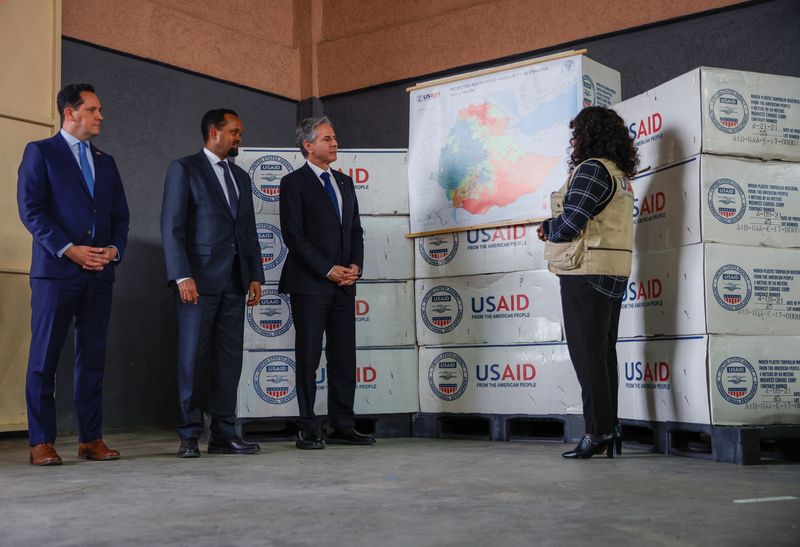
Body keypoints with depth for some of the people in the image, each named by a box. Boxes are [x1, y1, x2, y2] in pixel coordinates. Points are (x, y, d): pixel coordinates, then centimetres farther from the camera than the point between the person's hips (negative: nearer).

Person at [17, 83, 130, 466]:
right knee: (44, 358, -2)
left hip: (99, 272, 5)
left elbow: (120, 215, 18)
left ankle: (91, 439, 11)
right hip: (56, 269, -5)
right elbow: (31, 209, -7)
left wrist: (115, 249, -2)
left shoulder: (105, 162, 20)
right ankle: (41, 442, 5)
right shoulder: (40, 152, 3)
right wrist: (69, 249, -15)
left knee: (93, 358, 6)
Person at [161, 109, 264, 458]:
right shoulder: (184, 169, 1)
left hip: (234, 281, 6)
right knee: (192, 357, -2)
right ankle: (189, 435, 6)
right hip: (198, 280, -6)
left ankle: (223, 434, 10)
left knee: (230, 359, 4)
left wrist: (255, 276, 10)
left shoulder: (241, 177, 21)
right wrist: (182, 276, -15)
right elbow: (172, 226, -7)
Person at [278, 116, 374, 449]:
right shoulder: (294, 183, -2)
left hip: (343, 283, 6)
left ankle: (343, 427, 12)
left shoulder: (344, 183, 18)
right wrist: (328, 270, -13)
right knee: (308, 356, -1)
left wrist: (355, 265, 0)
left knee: (344, 356, 6)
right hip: (309, 284, -6)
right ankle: (308, 430, 5)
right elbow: (294, 235, -9)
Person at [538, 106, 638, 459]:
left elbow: (570, 223, -17)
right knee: (603, 353, 11)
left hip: (586, 271, -10)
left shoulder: (591, 169, -11)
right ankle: (609, 431, 15)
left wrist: (547, 227, 3)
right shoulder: (620, 175, 19)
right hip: (613, 272, 10)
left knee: (587, 353, -6)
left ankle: (598, 432, -4)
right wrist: (553, 228, 7)